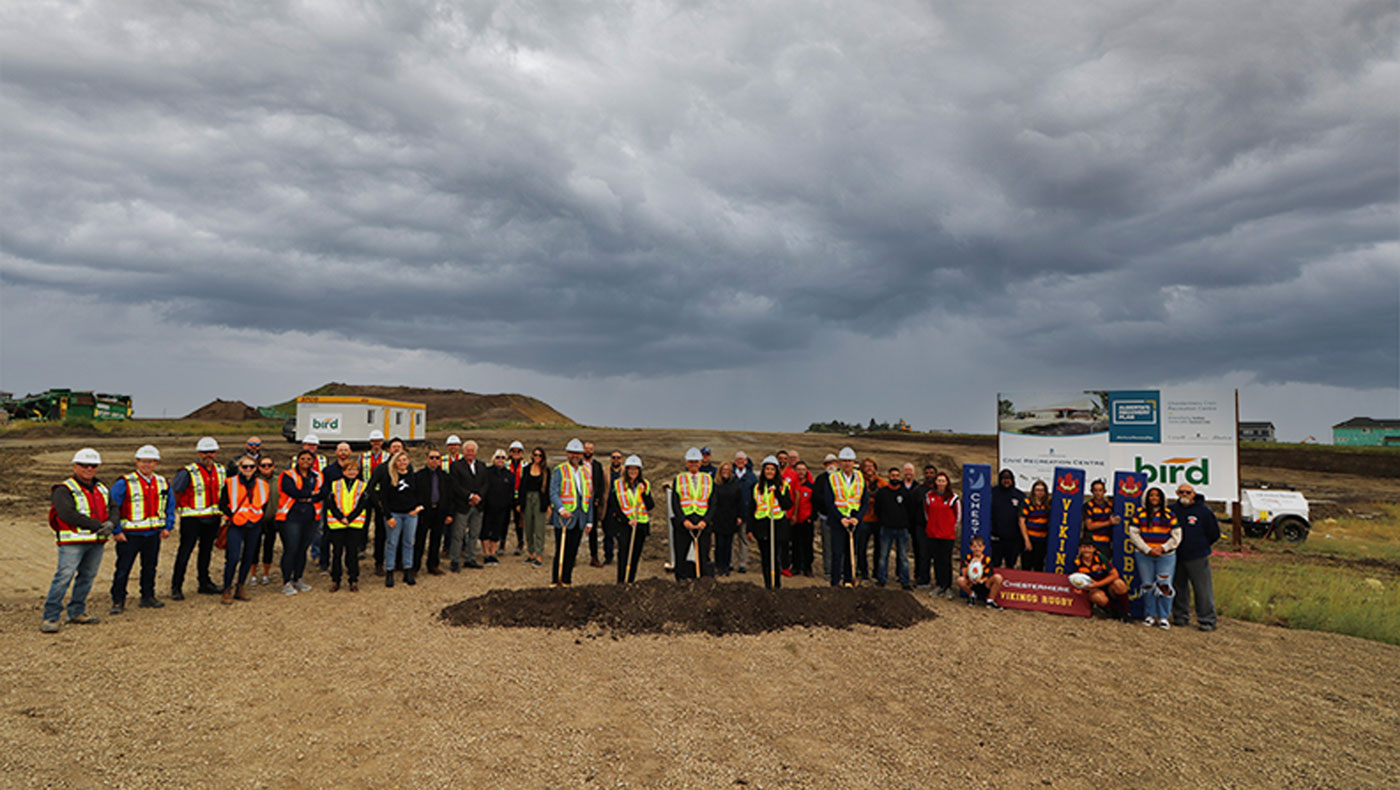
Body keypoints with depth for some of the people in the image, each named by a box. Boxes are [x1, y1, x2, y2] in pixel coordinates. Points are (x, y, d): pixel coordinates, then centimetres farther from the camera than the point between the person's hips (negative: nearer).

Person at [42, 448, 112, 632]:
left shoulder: (101, 489, 15)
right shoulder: (63, 490, -6)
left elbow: (112, 510, 11)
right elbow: (69, 515, -19)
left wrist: (111, 523, -12)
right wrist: (98, 525, -20)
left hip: (97, 542, 6)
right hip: (73, 542, -6)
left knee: (87, 577, 11)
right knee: (64, 577, -12)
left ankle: (77, 612, 21)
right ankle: (51, 617, -6)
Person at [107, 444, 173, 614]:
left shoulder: (163, 483, 8)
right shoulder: (124, 483, -9)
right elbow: (112, 507, -8)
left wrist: (167, 527, 7)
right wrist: (116, 531, -11)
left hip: (153, 534, 5)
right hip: (130, 535, -5)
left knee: (150, 566, 13)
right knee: (123, 569, -1)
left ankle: (148, 597, 25)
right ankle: (118, 602, 9)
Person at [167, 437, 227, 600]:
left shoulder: (220, 471, 10)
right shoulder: (188, 472, -10)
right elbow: (173, 491, -9)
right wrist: (183, 506, -4)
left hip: (213, 519, 6)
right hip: (192, 519, -6)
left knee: (206, 550, 14)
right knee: (185, 551, -4)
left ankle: (205, 583, 24)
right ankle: (176, 587, 3)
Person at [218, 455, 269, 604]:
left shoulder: (262, 485, 8)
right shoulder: (230, 483, 0)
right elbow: (222, 505, 3)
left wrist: (257, 517, 5)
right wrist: (232, 515, -6)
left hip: (254, 527, 4)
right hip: (235, 526, -4)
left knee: (248, 557, 8)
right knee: (233, 557, -14)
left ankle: (239, 589, 21)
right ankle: (227, 590, -1)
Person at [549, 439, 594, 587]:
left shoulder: (586, 472, 14)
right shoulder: (559, 471, -2)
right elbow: (553, 493, -12)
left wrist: (589, 521, 14)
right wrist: (561, 509, -31)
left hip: (580, 519, 5)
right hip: (564, 518, -5)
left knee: (572, 552, 8)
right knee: (561, 551, -4)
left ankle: (566, 581, 17)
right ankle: (556, 581, 8)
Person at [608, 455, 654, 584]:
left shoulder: (645, 485, 9)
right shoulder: (617, 484, 2)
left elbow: (651, 506, 1)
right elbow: (614, 506, -2)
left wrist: (644, 493, -13)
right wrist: (627, 520, -10)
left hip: (641, 524, 3)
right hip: (623, 524, -3)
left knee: (636, 554, 4)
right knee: (623, 550, -15)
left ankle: (630, 581, 14)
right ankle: (621, 581, -13)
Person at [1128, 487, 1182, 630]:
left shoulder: (1169, 514, 6)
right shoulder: (1139, 513, 5)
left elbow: (1176, 536, 5)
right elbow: (1133, 533, 0)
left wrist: (1162, 548, -7)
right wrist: (1148, 549, -8)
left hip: (1166, 555, 0)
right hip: (1144, 555, 0)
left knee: (1164, 585, -5)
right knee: (1147, 585, 3)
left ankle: (1164, 617, 6)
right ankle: (1151, 615, 14)